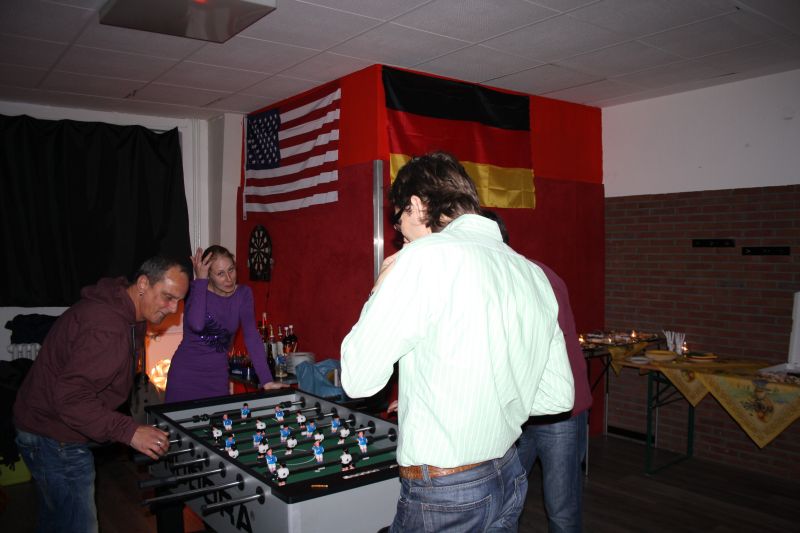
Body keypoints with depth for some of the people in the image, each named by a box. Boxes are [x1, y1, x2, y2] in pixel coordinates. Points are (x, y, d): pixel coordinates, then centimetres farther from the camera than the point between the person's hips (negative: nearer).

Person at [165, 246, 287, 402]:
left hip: (217, 376, 3)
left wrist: (267, 380, -21)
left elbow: (252, 337, -11)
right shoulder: (196, 289, -11)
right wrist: (201, 280, -24)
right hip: (186, 374, -2)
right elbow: (196, 325, -31)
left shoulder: (243, 294, -3)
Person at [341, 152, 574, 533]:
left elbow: (357, 380, -15)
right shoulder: (533, 273, 3)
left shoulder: (425, 257, -18)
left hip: (442, 494, -7)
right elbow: (558, 397, 8)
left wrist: (381, 290, -3)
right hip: (509, 476, 7)